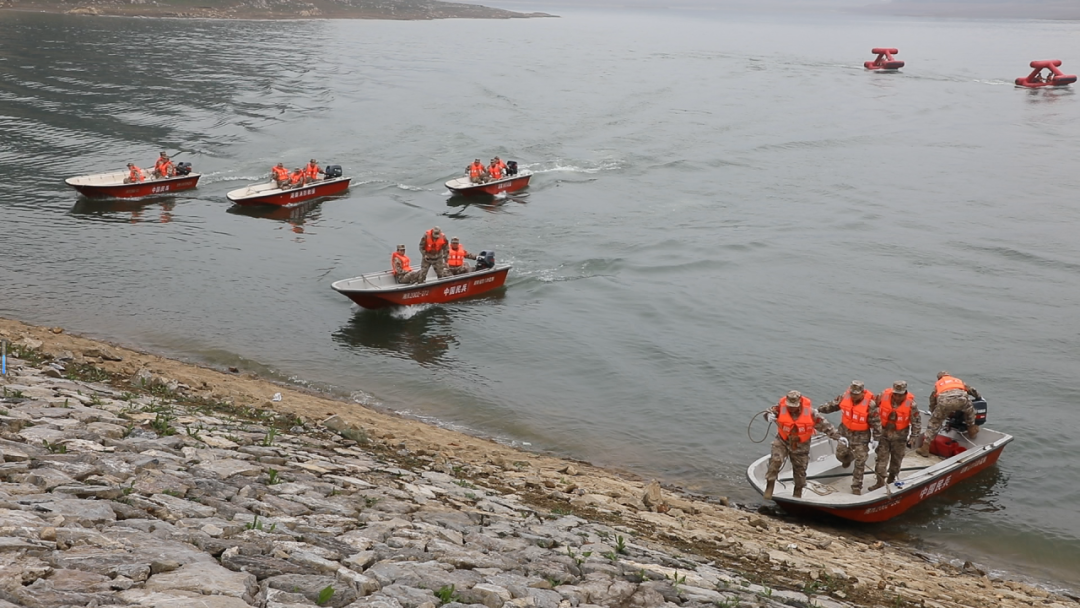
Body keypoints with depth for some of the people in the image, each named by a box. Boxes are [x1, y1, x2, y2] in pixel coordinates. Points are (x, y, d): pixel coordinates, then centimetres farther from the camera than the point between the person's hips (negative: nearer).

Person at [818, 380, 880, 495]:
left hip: (861, 436, -5)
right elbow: (833, 404, 5)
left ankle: (856, 486, 11)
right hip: (845, 432, 5)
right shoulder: (845, 396, -13)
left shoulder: (869, 404, -26)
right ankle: (847, 459, 56)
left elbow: (876, 423, -18)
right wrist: (818, 410, 5)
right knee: (840, 454, 19)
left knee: (859, 462, -1)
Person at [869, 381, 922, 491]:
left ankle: (891, 480, 32)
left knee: (896, 458, 13)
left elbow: (917, 422, -7)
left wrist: (913, 437, -4)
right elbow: (874, 408, 3)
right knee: (881, 457, 1)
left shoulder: (910, 403, -19)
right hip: (884, 432, 1)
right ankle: (880, 481, 9)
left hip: (900, 435, -1)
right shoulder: (884, 396, -18)